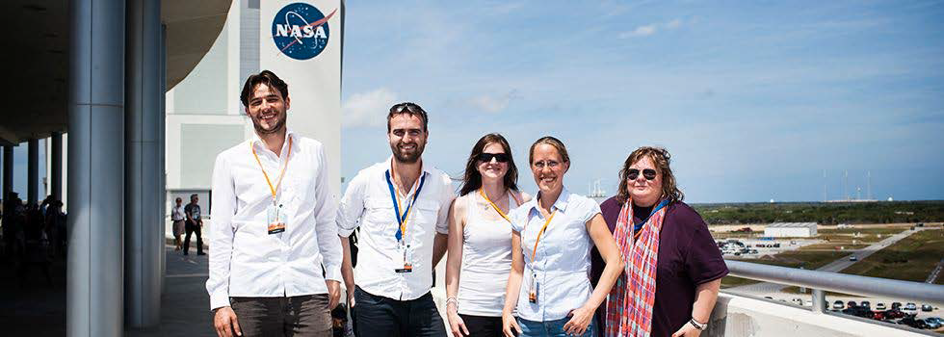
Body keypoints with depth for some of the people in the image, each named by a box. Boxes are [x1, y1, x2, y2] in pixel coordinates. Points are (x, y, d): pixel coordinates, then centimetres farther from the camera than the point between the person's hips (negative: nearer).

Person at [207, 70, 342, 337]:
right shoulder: (229, 161, 7)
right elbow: (221, 234, 5)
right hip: (251, 292, -1)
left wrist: (333, 273, 11)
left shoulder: (313, 152, 11)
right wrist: (219, 301, -1)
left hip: (308, 291, 1)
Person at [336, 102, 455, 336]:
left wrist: (425, 271, 11)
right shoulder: (366, 181, -2)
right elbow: (340, 232, 6)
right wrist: (351, 286, 3)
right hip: (372, 300, -1)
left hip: (421, 300, 2)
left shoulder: (442, 184, 2)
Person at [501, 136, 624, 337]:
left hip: (572, 321, -3)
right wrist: (507, 311, 1)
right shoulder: (521, 215, 8)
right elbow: (517, 270, 13)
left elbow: (615, 262, -7)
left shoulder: (584, 208, -4)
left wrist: (589, 309, -14)